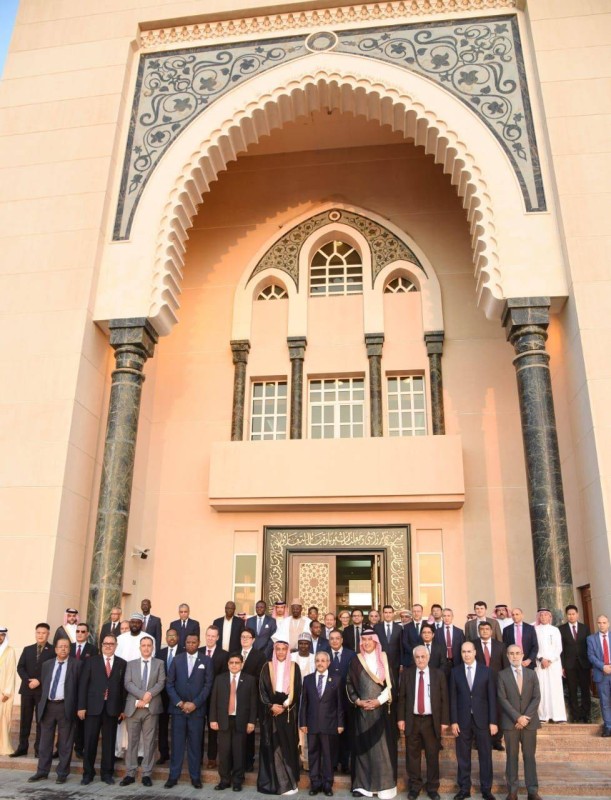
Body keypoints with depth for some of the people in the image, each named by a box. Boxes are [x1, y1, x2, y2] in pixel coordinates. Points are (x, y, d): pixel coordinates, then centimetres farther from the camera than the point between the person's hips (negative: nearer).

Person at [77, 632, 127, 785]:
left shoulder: (122, 663, 6)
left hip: (112, 708, 1)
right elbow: (83, 684, 0)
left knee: (109, 742, 7)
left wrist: (123, 709, 0)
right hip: (93, 707, -1)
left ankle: (107, 773, 19)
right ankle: (88, 773, 18)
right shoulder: (91, 661, 4)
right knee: (89, 741, 5)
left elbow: (123, 687, 4)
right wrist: (81, 706, -6)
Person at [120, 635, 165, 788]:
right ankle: (130, 773, 12)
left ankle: (147, 774, 9)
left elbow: (161, 682, -1)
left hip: (151, 707, -1)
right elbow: (128, 683, -2)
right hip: (133, 707, 1)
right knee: (132, 741, 4)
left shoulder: (159, 663, 9)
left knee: (149, 742, 2)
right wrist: (142, 695, -15)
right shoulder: (131, 664, 11)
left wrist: (149, 694, -18)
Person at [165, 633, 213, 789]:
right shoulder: (177, 660, 8)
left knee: (195, 744, 4)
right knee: (177, 743, 4)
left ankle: (195, 776, 13)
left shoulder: (206, 661, 3)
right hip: (178, 707, 1)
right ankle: (173, 776, 13)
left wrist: (195, 703, -10)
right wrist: (179, 703, -7)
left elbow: (208, 685, -2)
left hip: (197, 708, -1)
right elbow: (169, 684, 4)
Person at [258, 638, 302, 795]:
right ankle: (273, 781, 9)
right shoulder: (267, 667, 4)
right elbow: (262, 690, 1)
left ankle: (288, 782, 8)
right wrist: (271, 706, -12)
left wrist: (284, 706, -9)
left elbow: (297, 690, 1)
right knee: (272, 746, 1)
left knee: (287, 745, 1)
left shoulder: (294, 667, 3)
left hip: (288, 713, 0)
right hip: (271, 712, 0)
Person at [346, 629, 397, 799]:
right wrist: (358, 701, -8)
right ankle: (363, 785, 11)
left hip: (381, 708, 0)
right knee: (363, 746, 4)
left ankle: (384, 785, 8)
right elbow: (349, 684, 4)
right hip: (362, 709, 1)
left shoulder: (384, 660, 2)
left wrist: (379, 700, -10)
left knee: (382, 746, 0)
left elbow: (390, 683, -1)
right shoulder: (356, 661, 3)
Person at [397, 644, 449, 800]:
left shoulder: (438, 674, 0)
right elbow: (402, 698, 3)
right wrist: (401, 718, -3)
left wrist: (444, 721, -4)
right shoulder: (407, 674, 2)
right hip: (412, 720, 1)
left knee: (432, 755, 8)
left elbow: (444, 699, 0)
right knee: (413, 755, 9)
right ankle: (414, 787, 23)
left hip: (431, 721, 0)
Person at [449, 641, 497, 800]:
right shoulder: (455, 672, 1)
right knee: (463, 756, 8)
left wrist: (493, 721, -4)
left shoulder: (486, 671, 0)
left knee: (485, 756, 7)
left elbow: (492, 697, 0)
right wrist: (454, 721, -4)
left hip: (482, 720, 0)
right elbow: (453, 698, 1)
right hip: (463, 720, 1)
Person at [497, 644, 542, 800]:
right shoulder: (502, 675, 0)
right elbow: (502, 699, -6)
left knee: (529, 756, 5)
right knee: (512, 756, 4)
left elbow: (536, 697, 1)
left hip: (529, 721, 2)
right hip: (510, 722, -1)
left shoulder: (531, 674, 7)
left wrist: (526, 717, -10)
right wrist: (517, 717, -14)